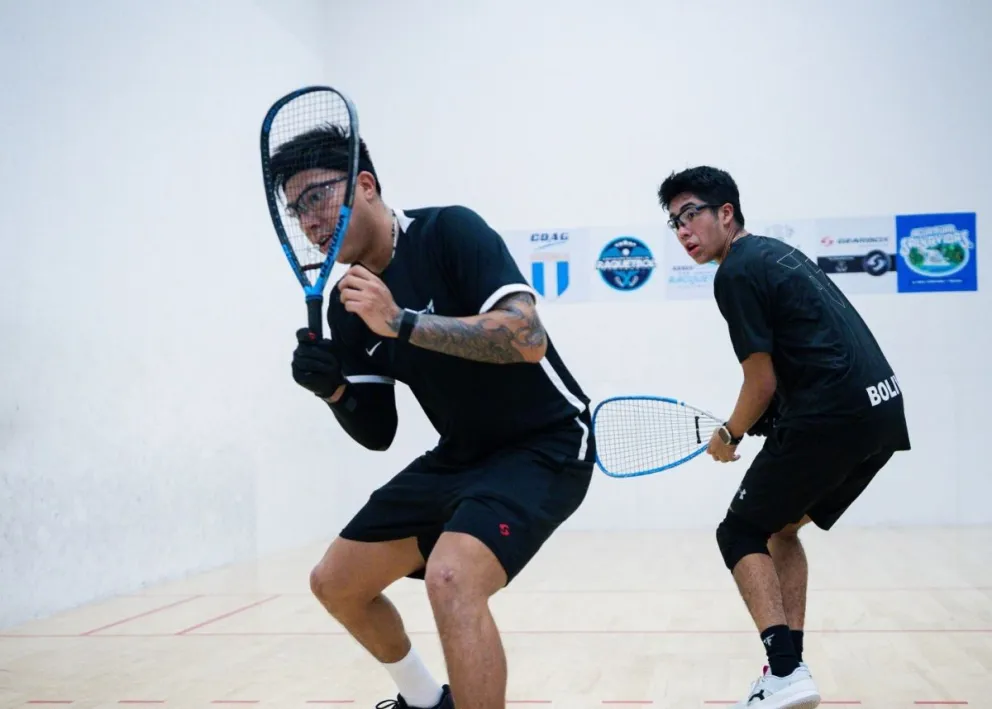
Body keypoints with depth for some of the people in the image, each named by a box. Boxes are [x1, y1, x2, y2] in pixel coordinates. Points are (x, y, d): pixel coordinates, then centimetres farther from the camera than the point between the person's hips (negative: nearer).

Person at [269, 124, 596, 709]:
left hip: (545, 444, -8)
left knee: (451, 577, -33)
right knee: (335, 583, 13)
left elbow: (528, 338, -31)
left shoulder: (449, 230, -18)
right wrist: (333, 391, -14)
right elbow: (377, 433, 6)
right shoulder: (345, 305, 2)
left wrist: (402, 322, -34)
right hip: (460, 455, 8)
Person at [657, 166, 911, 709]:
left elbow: (763, 384, -8)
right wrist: (751, 426, 23)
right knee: (782, 528, 21)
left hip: (833, 416, -9)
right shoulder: (777, 252, 21)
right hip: (882, 408, 9)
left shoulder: (736, 272, -8)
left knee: (741, 534, 3)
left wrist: (729, 436, 9)